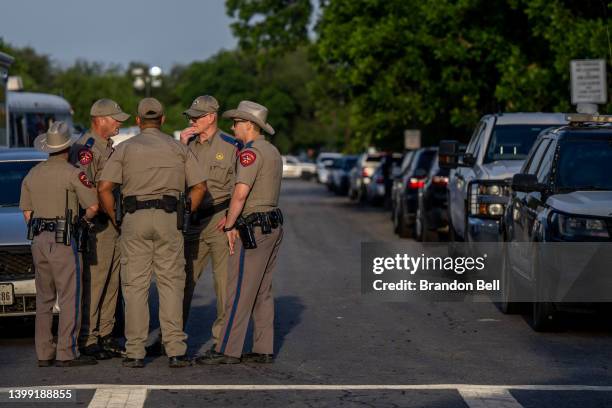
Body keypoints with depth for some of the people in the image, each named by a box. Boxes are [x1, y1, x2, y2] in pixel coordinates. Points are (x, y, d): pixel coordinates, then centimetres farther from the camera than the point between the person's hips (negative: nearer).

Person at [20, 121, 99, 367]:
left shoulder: (32, 174, 11)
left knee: (44, 298, 11)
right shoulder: (72, 173, -8)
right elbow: (93, 206, -10)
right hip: (63, 240, -7)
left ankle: (44, 353, 12)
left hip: (38, 240, 7)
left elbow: (27, 213, 13)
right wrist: (83, 220, 9)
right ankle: (66, 353, -8)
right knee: (69, 298, -4)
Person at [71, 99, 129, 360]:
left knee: (111, 283, 12)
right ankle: (88, 340, -3)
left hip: (114, 224, 9)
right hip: (98, 227, -9)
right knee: (94, 284, -7)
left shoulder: (109, 147, 18)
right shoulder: (86, 148, -12)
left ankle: (105, 335, 19)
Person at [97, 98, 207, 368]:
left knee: (135, 285, 2)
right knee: (171, 284, 3)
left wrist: (115, 219, 6)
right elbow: (199, 186, 4)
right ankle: (175, 351, -2)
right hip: (169, 217, 0)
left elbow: (104, 188, -4)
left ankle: (135, 353, 1)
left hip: (134, 218, 0)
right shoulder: (178, 148, 10)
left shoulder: (125, 148, 6)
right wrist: (184, 216, 11)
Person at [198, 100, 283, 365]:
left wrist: (230, 226, -14)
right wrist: (233, 217, 11)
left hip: (254, 228, -10)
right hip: (273, 225, 10)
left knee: (239, 292, -8)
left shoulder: (251, 152, -13)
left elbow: (241, 192, -22)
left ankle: (227, 351, -8)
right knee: (263, 292, 11)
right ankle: (264, 350, 11)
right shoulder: (272, 152, 17)